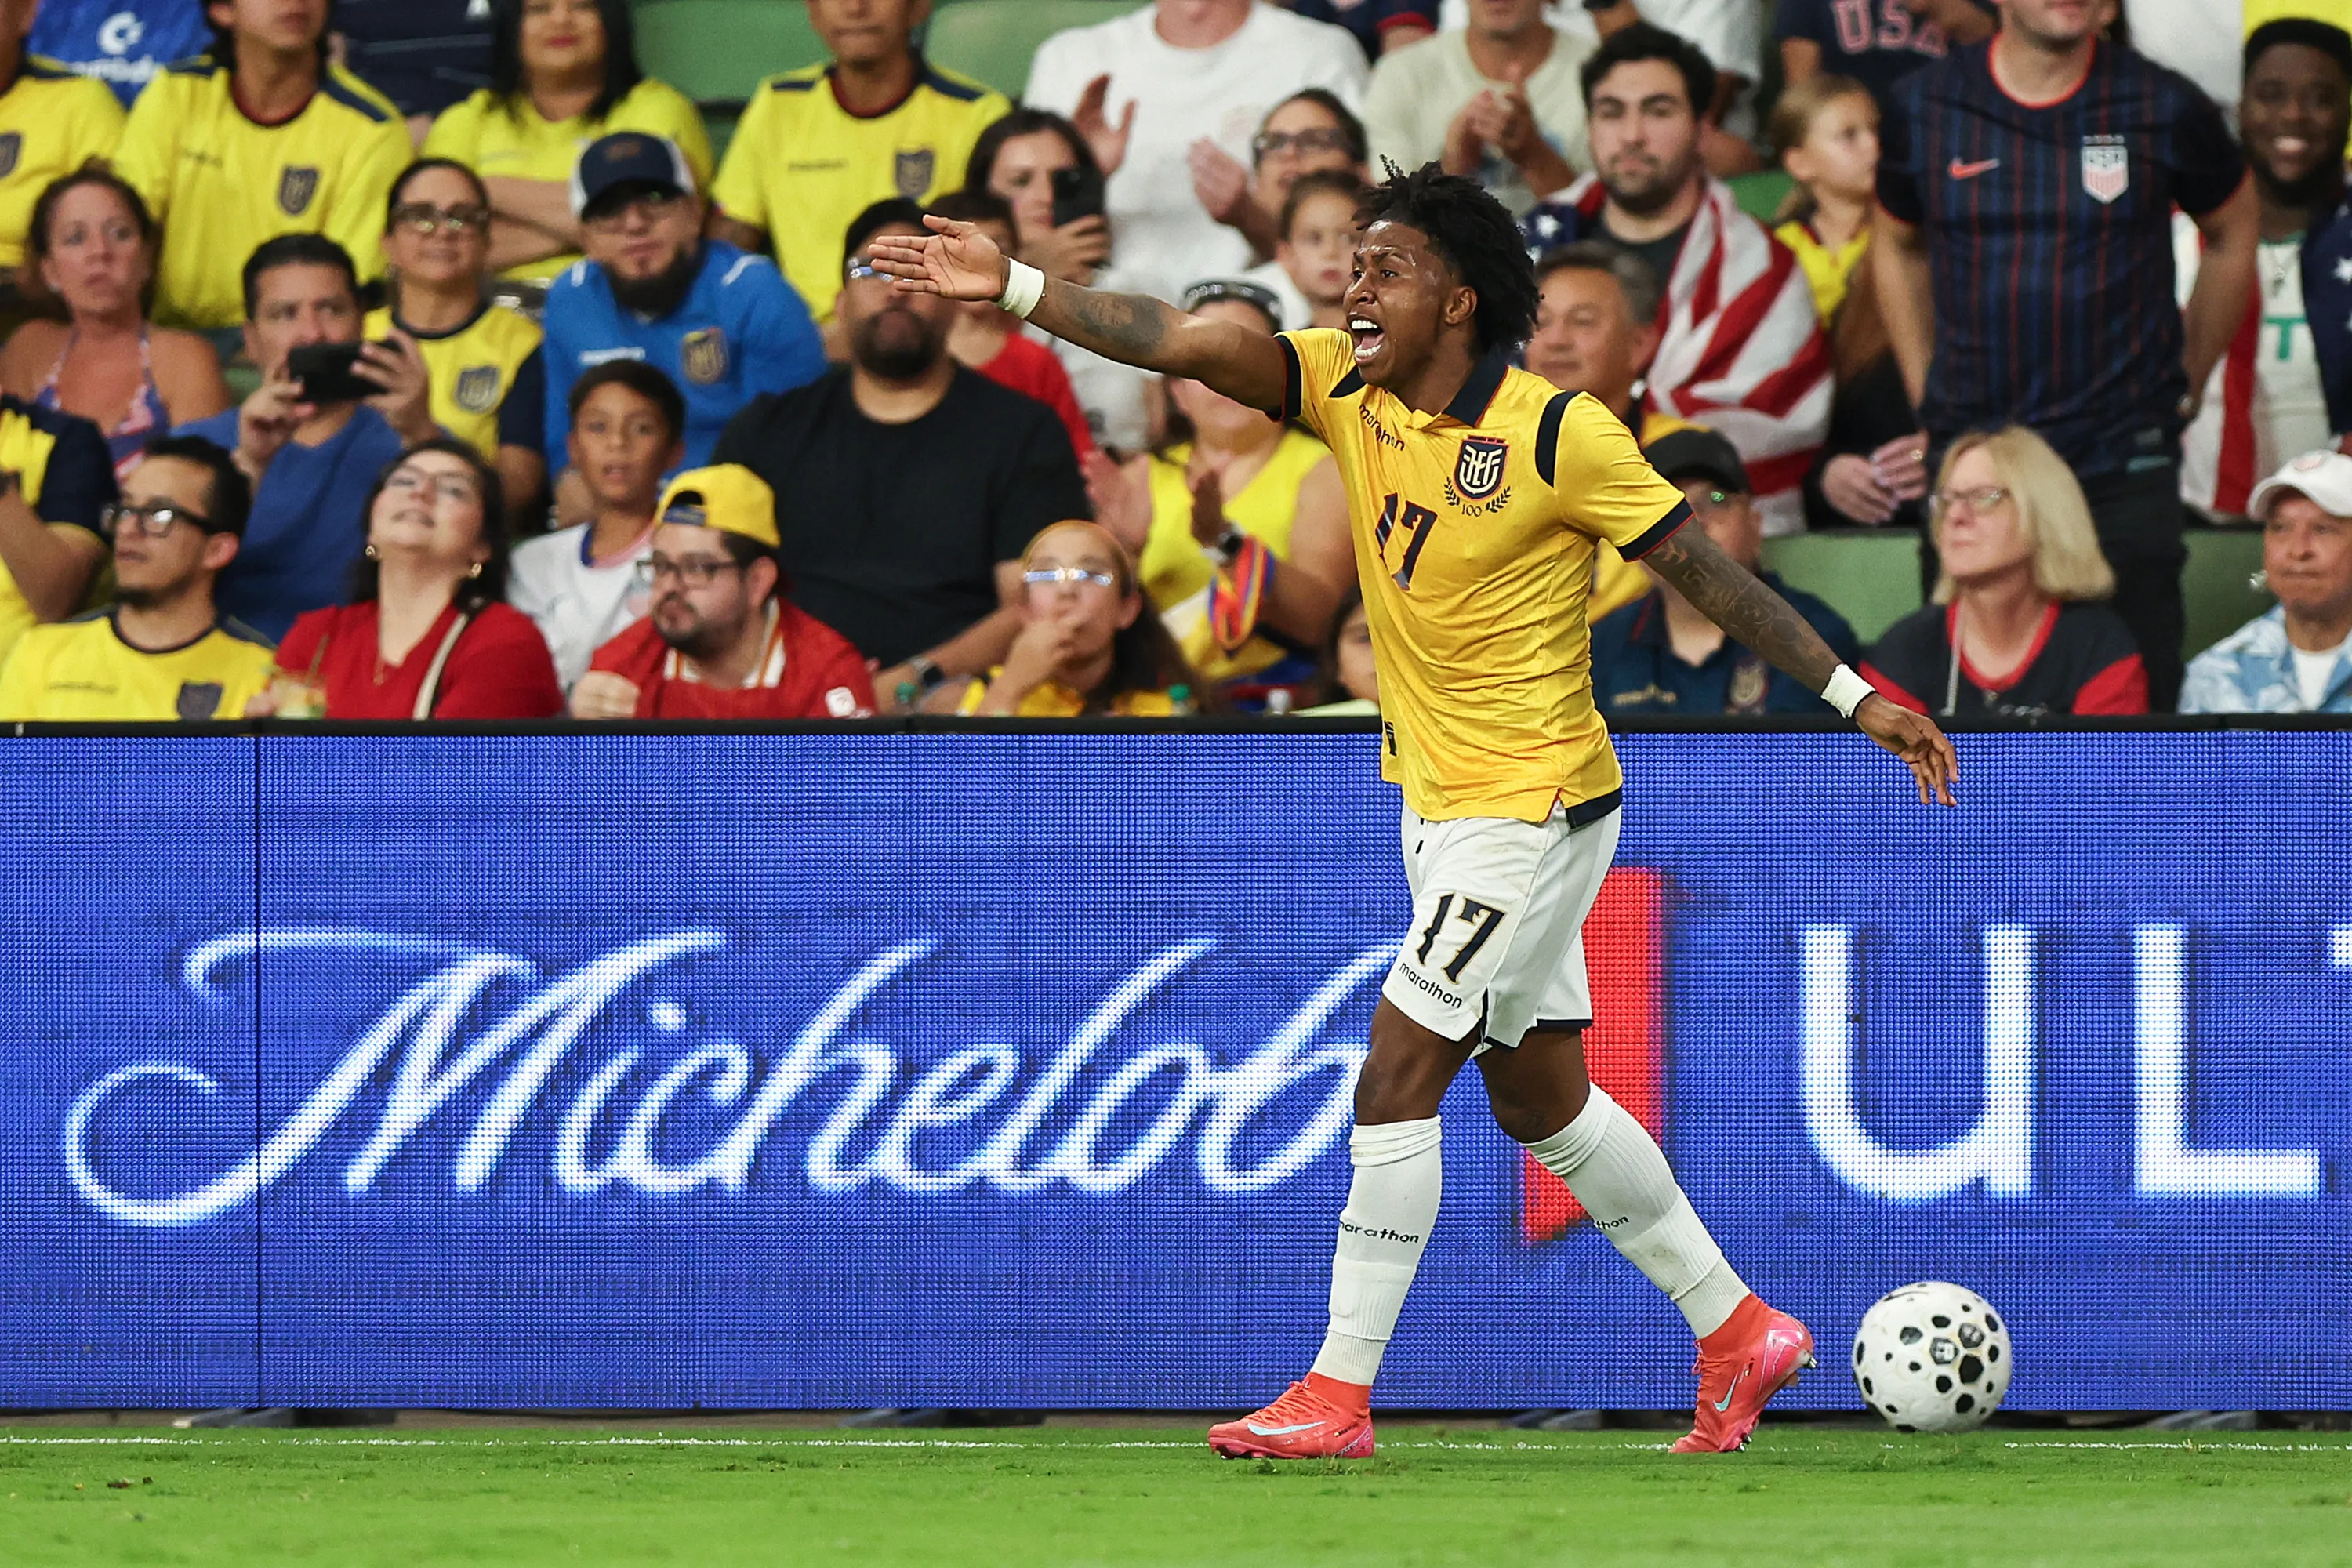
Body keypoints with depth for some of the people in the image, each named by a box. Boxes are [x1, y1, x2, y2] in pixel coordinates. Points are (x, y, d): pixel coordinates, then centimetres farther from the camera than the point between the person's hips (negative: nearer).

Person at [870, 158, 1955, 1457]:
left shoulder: (1561, 434, -17)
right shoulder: (1347, 388, 0)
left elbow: (1706, 571, -11)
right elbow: (1188, 345, -11)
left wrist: (1858, 699, -9)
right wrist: (1014, 288, -23)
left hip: (1531, 811, -8)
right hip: (1437, 804, 8)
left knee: (1396, 1077, -11)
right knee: (1537, 1096, 15)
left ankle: (1339, 1396, -6)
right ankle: (1738, 1334, 27)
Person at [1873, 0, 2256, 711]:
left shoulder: (2163, 109, -2)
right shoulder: (1926, 106, 3)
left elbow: (2234, 232, 15)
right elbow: (1896, 246, 20)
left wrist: (2188, 382, 13)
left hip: (2123, 463, -2)